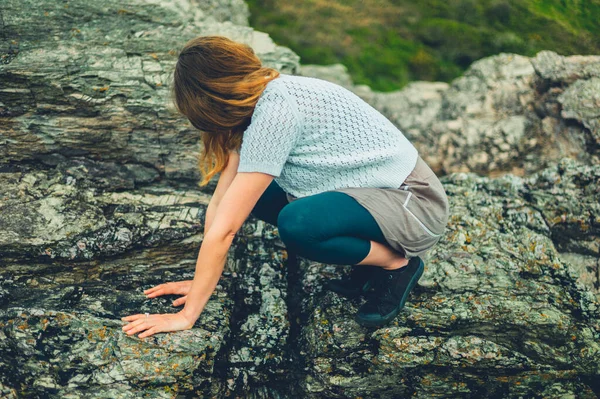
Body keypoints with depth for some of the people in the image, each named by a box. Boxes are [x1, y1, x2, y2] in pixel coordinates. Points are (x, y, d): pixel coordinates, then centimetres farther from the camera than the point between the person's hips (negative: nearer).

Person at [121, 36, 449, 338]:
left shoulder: (276, 111, -27)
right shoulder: (256, 104, 1)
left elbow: (224, 228, -25)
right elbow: (219, 203, 2)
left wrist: (187, 315, -21)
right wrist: (202, 280, 0)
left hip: (414, 203, -9)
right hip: (367, 190, 9)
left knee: (296, 224, -33)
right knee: (246, 193, 4)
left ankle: (397, 264, -6)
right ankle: (367, 264, 9)